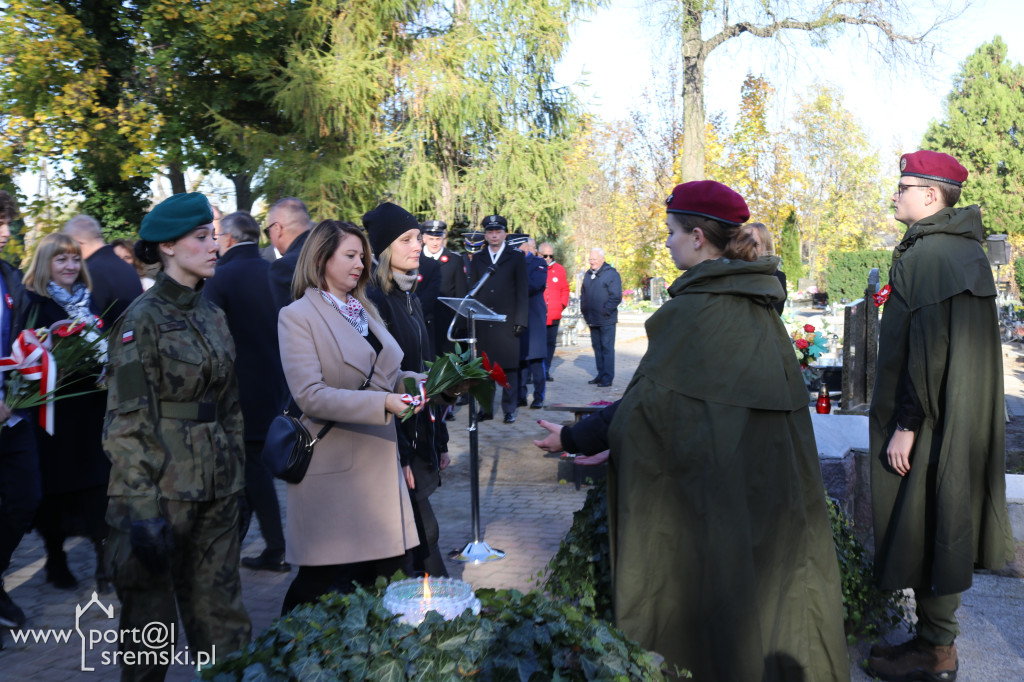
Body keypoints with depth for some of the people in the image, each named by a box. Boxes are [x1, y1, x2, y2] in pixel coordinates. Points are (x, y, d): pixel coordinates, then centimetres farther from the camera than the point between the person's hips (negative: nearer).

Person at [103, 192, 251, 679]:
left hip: (216, 488, 6)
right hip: (164, 488, -6)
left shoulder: (212, 315, 11)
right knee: (152, 623, 6)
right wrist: (140, 507, -17)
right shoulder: (143, 318, -9)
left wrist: (236, 479, 13)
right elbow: (127, 421, -13)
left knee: (221, 621, 10)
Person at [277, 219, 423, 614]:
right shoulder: (297, 317, -7)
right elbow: (310, 396, -18)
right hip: (333, 470, -6)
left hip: (380, 461, 7)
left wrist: (419, 382, 1)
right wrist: (383, 402, -25)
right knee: (323, 583, 3)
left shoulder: (364, 310, 16)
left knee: (392, 571, 8)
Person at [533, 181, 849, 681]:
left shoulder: (694, 308, -18)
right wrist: (617, 413, 21)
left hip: (721, 481, -8)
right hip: (772, 483, 8)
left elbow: (649, 399, -17)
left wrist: (573, 438, -6)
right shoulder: (756, 305, 7)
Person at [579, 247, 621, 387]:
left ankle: (608, 377, 0)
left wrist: (605, 311, -14)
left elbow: (616, 297, -12)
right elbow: (583, 293, 23)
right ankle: (601, 374, 21)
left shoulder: (611, 274, -7)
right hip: (592, 320, 7)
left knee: (607, 348, -4)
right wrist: (583, 309, 12)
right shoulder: (588, 274, 14)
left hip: (606, 320, -7)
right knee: (597, 347, 13)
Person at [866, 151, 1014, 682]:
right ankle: (936, 637, 26)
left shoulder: (929, 253, -18)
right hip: (961, 416, 10)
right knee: (941, 529, 15)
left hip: (931, 418, -10)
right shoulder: (965, 248, 14)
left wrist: (906, 424, -19)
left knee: (923, 532, 0)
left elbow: (928, 347, -23)